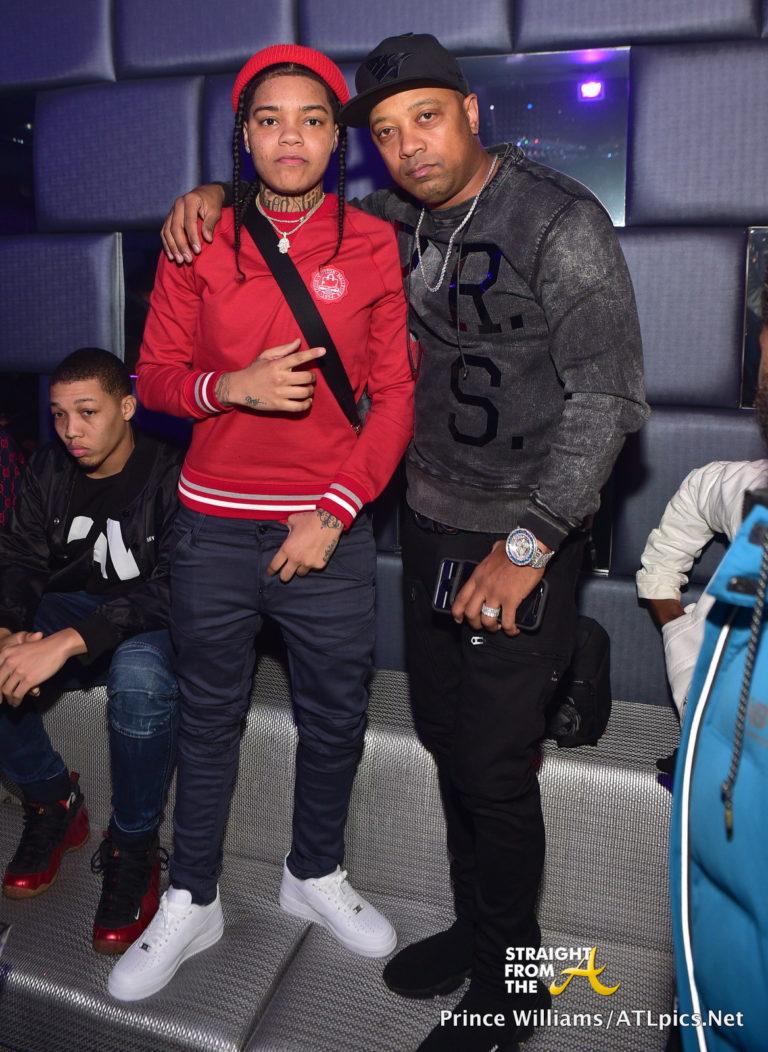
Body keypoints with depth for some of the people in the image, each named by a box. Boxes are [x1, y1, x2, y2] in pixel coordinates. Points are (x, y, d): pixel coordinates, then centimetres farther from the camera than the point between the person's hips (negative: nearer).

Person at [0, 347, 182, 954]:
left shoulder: (171, 475, -17)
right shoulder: (49, 471, 3)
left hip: (147, 625, -6)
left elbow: (170, 589, -27)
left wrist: (68, 641, -39)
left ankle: (134, 848, -13)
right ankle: (54, 801, 6)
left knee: (141, 679, -39)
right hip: (71, 606, 6)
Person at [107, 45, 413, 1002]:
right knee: (209, 718, 13)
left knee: (334, 717, 12)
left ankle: (315, 875, 39)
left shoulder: (374, 245, 1)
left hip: (329, 530, 0)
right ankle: (190, 902, 34)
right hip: (215, 527, 1)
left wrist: (335, 512, -11)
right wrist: (232, 387, -16)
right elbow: (155, 376, 5)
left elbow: (397, 395, -2)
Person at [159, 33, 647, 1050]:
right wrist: (213, 193, 2)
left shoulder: (561, 221, -13)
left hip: (522, 537, -6)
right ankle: (475, 924, 39)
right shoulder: (400, 218, 8)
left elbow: (609, 398, -18)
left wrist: (529, 543, -23)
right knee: (445, 738, 16)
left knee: (493, 766, 0)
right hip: (432, 519, 7)